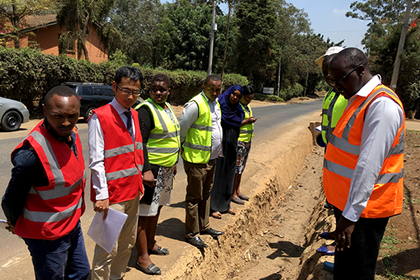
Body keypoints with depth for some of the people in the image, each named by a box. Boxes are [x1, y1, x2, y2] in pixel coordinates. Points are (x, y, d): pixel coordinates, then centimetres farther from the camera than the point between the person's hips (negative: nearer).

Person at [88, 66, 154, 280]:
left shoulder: (134, 115, 9)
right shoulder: (100, 117, -13)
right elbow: (96, 161, -15)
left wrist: (139, 181, 14)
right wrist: (101, 196, -16)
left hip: (133, 192, 8)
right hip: (112, 196, -8)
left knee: (127, 243, 20)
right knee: (108, 249, 1)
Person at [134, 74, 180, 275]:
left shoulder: (167, 107, 10)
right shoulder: (146, 110, -16)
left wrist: (174, 163, 21)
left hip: (167, 169, 9)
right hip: (152, 168, -9)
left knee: (157, 208, 21)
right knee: (145, 212, 0)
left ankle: (150, 244, 38)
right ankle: (142, 257, 13)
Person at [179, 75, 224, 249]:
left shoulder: (215, 103, 12)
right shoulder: (195, 105, -17)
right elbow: (181, 128, -14)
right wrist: (183, 149, -4)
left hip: (211, 158, 9)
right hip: (197, 159, -9)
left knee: (206, 194, 19)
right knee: (194, 197, 3)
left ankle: (204, 226, 34)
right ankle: (192, 233, 15)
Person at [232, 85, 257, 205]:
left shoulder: (247, 106, 14)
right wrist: (246, 121, -23)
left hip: (247, 141, 9)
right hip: (238, 141, -9)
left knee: (241, 167, 15)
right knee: (236, 167, -2)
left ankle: (238, 191, 27)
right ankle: (233, 194, 8)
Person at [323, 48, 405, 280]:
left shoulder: (382, 104, -20)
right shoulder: (358, 100, 11)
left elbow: (369, 166, -25)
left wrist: (350, 215, -24)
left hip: (362, 208, -9)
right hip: (348, 201, 9)